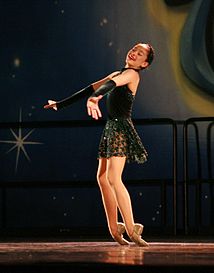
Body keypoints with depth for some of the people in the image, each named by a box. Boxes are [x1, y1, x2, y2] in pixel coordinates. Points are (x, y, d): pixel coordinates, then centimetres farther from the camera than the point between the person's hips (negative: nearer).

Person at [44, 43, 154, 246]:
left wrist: (94, 98, -47)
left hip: (121, 128, -9)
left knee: (113, 178, -20)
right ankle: (115, 228, 9)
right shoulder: (118, 74, 21)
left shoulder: (132, 74, -6)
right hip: (111, 128, 9)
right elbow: (92, 88, 25)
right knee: (102, 177, 7)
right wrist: (61, 104, 25)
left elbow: (113, 84, -26)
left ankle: (131, 229, -23)